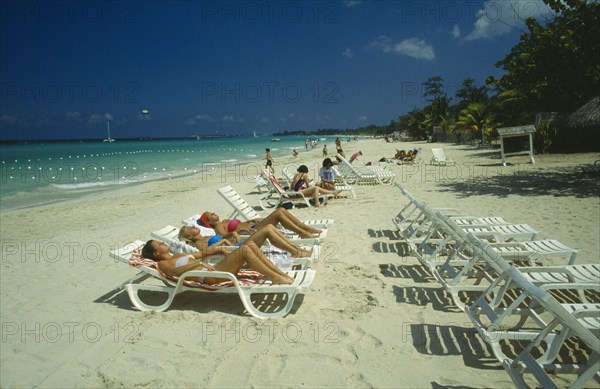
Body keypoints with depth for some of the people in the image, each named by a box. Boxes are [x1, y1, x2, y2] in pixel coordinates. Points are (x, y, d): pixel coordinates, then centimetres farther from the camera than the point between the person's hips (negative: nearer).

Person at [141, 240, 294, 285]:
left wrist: (220, 250, 21)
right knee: (245, 250, -24)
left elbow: (202, 253, 35)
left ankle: (281, 274, -12)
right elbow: (176, 271, -18)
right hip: (209, 276, -9)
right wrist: (199, 263, -24)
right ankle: (274, 277, -22)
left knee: (251, 244, -9)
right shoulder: (163, 264, 5)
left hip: (215, 268, 9)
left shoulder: (178, 255, 29)